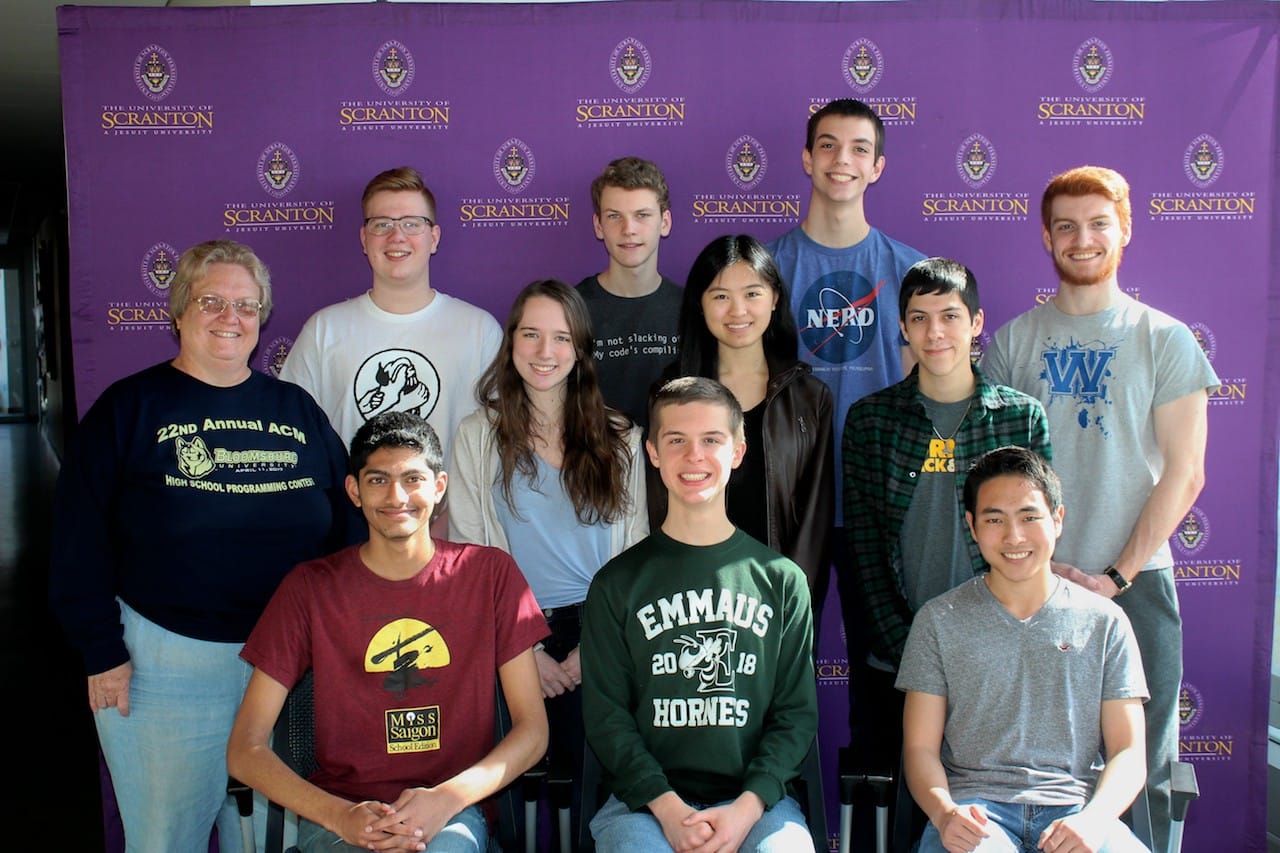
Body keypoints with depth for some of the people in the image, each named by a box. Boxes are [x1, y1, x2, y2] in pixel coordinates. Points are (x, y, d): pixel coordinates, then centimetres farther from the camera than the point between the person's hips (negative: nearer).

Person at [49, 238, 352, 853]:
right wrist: (103, 652, -9)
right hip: (163, 662, -3)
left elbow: (342, 525, 10)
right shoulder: (128, 408, -1)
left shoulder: (297, 410, 8)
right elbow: (80, 539, -4)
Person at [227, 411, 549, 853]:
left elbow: (532, 729, 2)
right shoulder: (310, 587, 2)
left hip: (454, 812, 0)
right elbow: (245, 750, 0)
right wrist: (339, 816, -16)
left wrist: (445, 799, -15)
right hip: (337, 812, 0)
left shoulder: (489, 574, 3)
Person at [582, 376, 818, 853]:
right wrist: (667, 807, -13)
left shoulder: (782, 580, 8)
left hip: (755, 800, 0)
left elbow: (796, 712, 6)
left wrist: (748, 807, -10)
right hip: (645, 801, 0)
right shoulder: (617, 584, 6)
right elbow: (606, 715, 2)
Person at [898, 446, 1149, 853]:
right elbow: (920, 747, 5)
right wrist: (945, 812, -16)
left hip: (1075, 807, 2)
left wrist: (1093, 818, -13)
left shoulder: (1104, 622, 10)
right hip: (974, 807, -2)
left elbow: (1128, 753, 7)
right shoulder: (939, 621, 8)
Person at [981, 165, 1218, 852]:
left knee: (1141, 771, 3)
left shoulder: (1166, 340, 3)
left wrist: (1117, 576, -8)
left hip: (1136, 582, -1)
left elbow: (1184, 474, -1)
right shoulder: (1013, 340, 6)